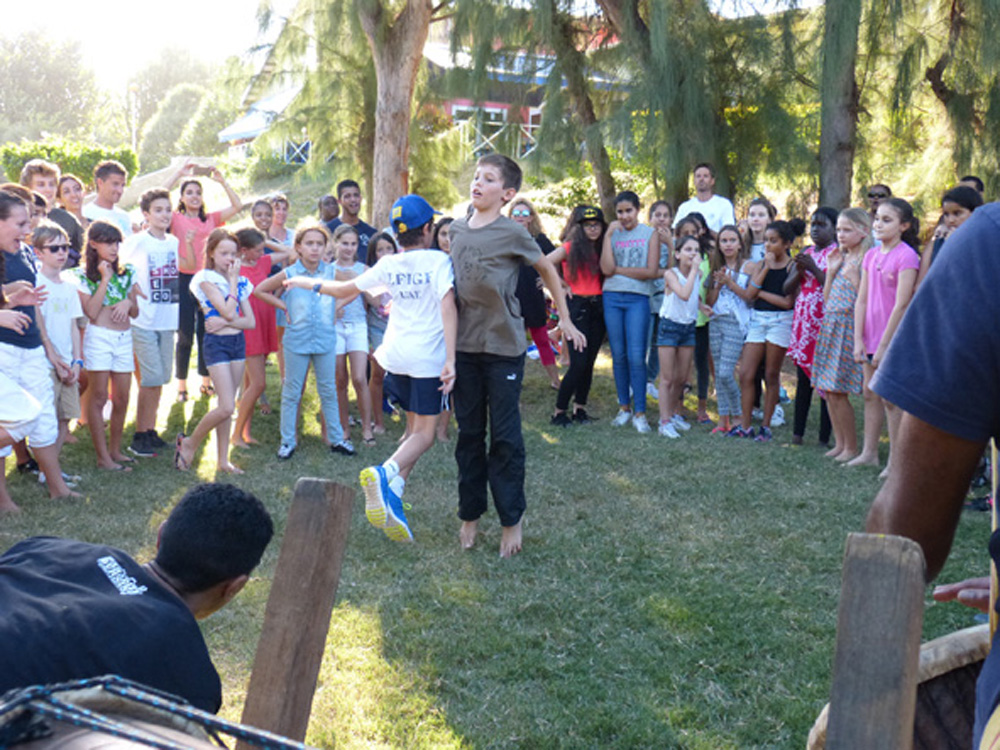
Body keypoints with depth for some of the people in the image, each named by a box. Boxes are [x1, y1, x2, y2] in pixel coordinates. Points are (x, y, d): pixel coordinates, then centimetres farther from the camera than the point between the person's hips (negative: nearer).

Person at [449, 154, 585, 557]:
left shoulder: (512, 233, -8)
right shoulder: (456, 229, 7)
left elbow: (548, 270, 5)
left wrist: (565, 320, 6)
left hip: (503, 347, -4)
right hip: (464, 346, 5)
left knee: (505, 437, 1)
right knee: (469, 434, 12)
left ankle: (511, 520, 13)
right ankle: (470, 515, 23)